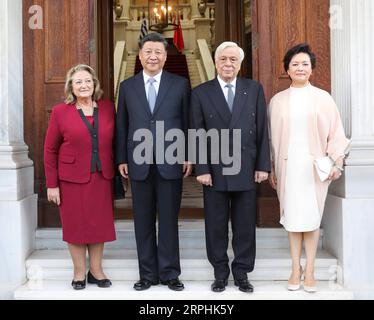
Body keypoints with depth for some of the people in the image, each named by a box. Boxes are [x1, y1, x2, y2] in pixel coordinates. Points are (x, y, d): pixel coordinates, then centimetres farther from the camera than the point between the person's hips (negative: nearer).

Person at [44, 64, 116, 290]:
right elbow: (50, 150, -2)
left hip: (102, 178, 2)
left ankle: (96, 271, 23)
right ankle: (79, 272, 20)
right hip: (72, 179, -2)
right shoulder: (60, 112, -3)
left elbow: (113, 142, 6)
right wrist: (52, 184, -4)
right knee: (76, 225, 6)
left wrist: (116, 172, 1)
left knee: (100, 224, 8)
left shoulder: (108, 108, 3)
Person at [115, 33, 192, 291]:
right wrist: (121, 159, 5)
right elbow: (122, 125, 9)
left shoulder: (180, 84, 4)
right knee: (143, 220, 8)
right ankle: (147, 274, 19)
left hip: (171, 162, -1)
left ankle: (169, 273, 16)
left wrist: (188, 156, 0)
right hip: (139, 163, 2)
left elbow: (188, 122, 4)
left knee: (169, 219, 4)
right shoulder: (127, 86, 9)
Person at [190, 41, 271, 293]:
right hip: (215, 170, -1)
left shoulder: (255, 89, 6)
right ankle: (221, 272, 22)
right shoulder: (201, 93, 3)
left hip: (246, 169, 1)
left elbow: (262, 130, 4)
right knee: (216, 225, 7)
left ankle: (242, 273, 23)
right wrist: (201, 168, -7)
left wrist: (263, 166, -1)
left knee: (245, 225, 8)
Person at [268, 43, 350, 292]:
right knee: (292, 216, 4)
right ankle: (296, 268, 13)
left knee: (312, 216, 1)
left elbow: (335, 133, 4)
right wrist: (271, 168, 8)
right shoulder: (278, 100, 7)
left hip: (315, 166, -1)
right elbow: (272, 137, 9)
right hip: (288, 165, 1)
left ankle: (310, 270, 10)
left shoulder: (323, 98, 3)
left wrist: (337, 163, -2)